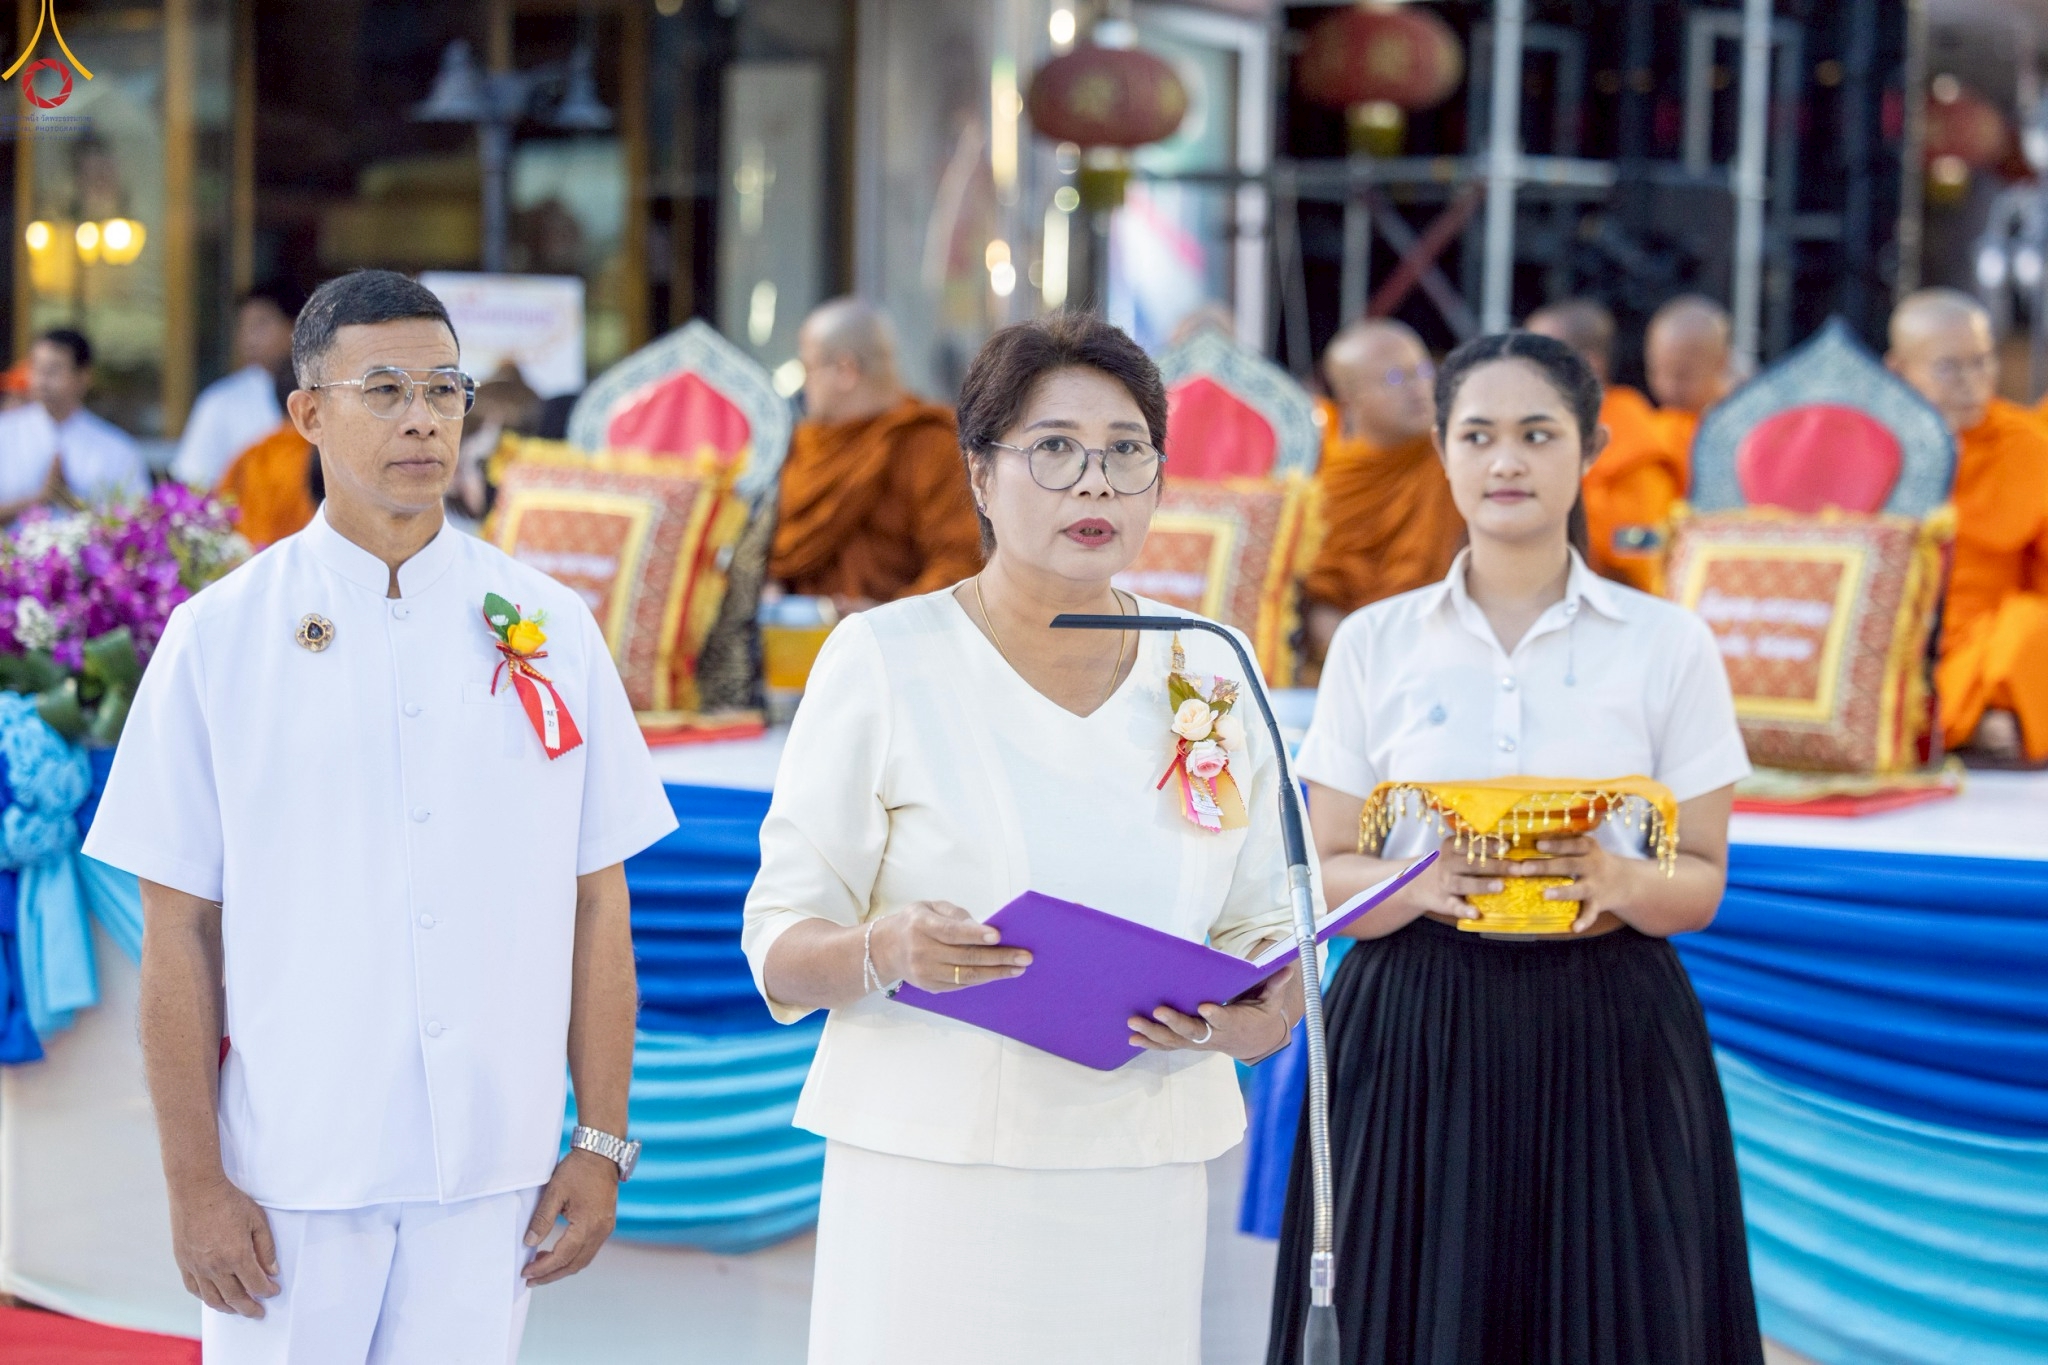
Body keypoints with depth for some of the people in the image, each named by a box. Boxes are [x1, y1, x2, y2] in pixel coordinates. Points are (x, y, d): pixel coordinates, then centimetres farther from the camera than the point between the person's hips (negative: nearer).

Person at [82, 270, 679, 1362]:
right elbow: (180, 929, -2)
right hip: (287, 1167, -2)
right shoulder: (219, 637, -1)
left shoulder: (548, 629, 5)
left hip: (490, 1169, 2)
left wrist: (601, 1144, 2)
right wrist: (193, 1180, -5)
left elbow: (597, 901, 6)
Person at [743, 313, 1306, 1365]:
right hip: (931, 1178, -3)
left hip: (1140, 1184, 3)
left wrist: (1250, 1018, -11)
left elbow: (1265, 933, 11)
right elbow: (780, 948, -4)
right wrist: (887, 951, -25)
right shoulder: (883, 659, -3)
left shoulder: (1212, 677, 8)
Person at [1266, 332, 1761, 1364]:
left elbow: (1701, 881, 4)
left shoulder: (1666, 642, 4)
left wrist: (1621, 882, -18)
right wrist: (1422, 884, -17)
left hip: (1608, 1043, 0)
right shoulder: (1375, 643, 6)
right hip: (1412, 1037, 0)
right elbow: (1324, 878, 4)